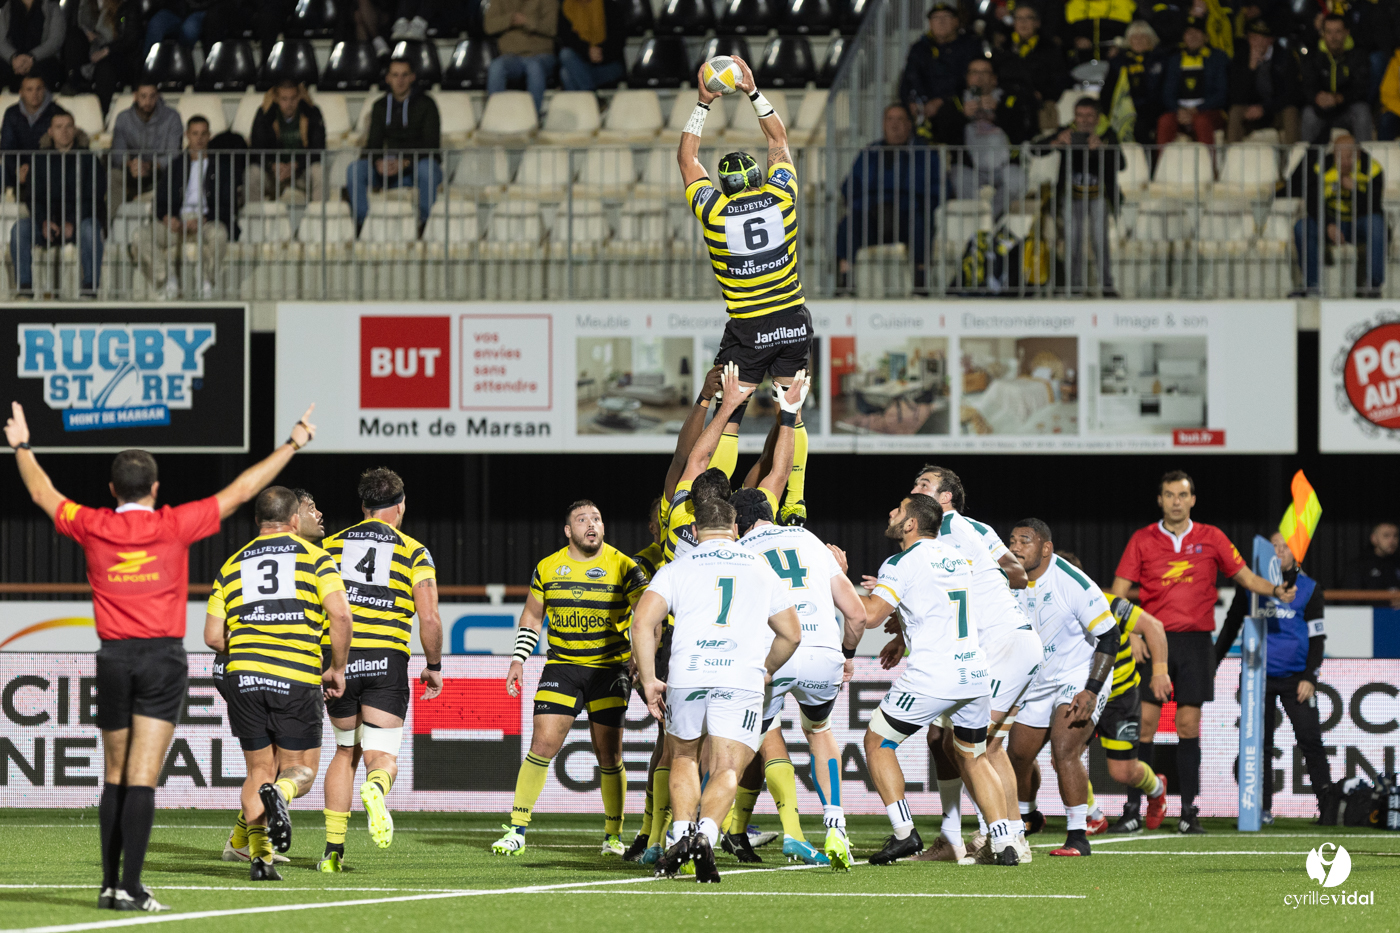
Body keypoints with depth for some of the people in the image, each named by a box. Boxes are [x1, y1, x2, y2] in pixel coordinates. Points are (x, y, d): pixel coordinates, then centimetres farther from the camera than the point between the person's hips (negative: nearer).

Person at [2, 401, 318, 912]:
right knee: (142, 778, -8)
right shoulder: (174, 525, -5)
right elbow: (240, 491, 2)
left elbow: (43, 494, 19)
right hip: (163, 656, -2)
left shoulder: (92, 527, 1)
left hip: (113, 659, 2)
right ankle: (130, 888, -14)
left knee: (114, 778, 12)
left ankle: (110, 884, 12)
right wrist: (292, 444, 11)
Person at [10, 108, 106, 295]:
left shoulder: (87, 159, 0)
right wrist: (44, 222, -15)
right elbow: (34, 197, 6)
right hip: (49, 219, 2)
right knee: (20, 229, -26)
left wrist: (73, 223, -21)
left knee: (89, 229, -38)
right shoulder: (41, 160, 8)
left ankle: (91, 285, -31)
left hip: (81, 218, -2)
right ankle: (24, 284, -25)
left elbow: (93, 197, -6)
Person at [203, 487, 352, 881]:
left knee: (259, 770, 14)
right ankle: (279, 794, -26)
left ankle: (259, 854, -3)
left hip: (243, 675, 2)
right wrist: (337, 668, 4)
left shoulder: (232, 565, 13)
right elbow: (340, 615, -9)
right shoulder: (313, 557, 4)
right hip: (298, 679, -2)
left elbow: (213, 635, 9)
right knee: (301, 769, 10)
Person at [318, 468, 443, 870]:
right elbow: (429, 619, -4)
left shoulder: (332, 545, 10)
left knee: (346, 752, 19)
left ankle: (333, 851, 14)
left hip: (337, 657, 3)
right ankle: (376, 788, -37)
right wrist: (434, 667, 10)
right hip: (386, 662, -3)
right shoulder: (414, 553, 3)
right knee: (382, 757, 1)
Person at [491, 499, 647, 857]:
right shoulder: (547, 568, 4)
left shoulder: (623, 567, -4)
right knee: (542, 744, -9)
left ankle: (613, 835, 17)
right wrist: (518, 660, 7)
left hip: (610, 668, -1)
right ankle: (516, 831, -4)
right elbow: (532, 616, 16)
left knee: (608, 754, 0)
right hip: (561, 666, 1)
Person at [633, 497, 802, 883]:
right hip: (742, 678, 0)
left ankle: (681, 834, 5)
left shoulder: (676, 569, 14)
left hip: (686, 675, 0)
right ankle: (706, 834, -27)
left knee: (684, 757, 22)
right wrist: (766, 671, 41)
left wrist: (648, 680, 5)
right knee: (726, 770, -1)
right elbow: (792, 634, 26)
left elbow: (642, 623, 0)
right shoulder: (762, 570, 20)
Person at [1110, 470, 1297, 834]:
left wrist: (1276, 590, -6)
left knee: (1189, 726, -1)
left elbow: (1244, 576, 12)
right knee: (1144, 725, -6)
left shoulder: (1211, 538, 7)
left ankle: (1189, 811, 1)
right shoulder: (1142, 540, 5)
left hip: (1194, 640, 1)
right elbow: (1119, 593, 3)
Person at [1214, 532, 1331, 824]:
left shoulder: (1308, 589, 3)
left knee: (1310, 741, -9)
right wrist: (1212, 663, 17)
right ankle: (1262, 808, 8)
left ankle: (1328, 807, -6)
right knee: (1259, 745, 1)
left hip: (1295, 677, -2)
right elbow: (1231, 625, 19)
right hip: (1258, 676, 2)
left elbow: (1317, 637, 2)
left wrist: (1309, 677, -7)